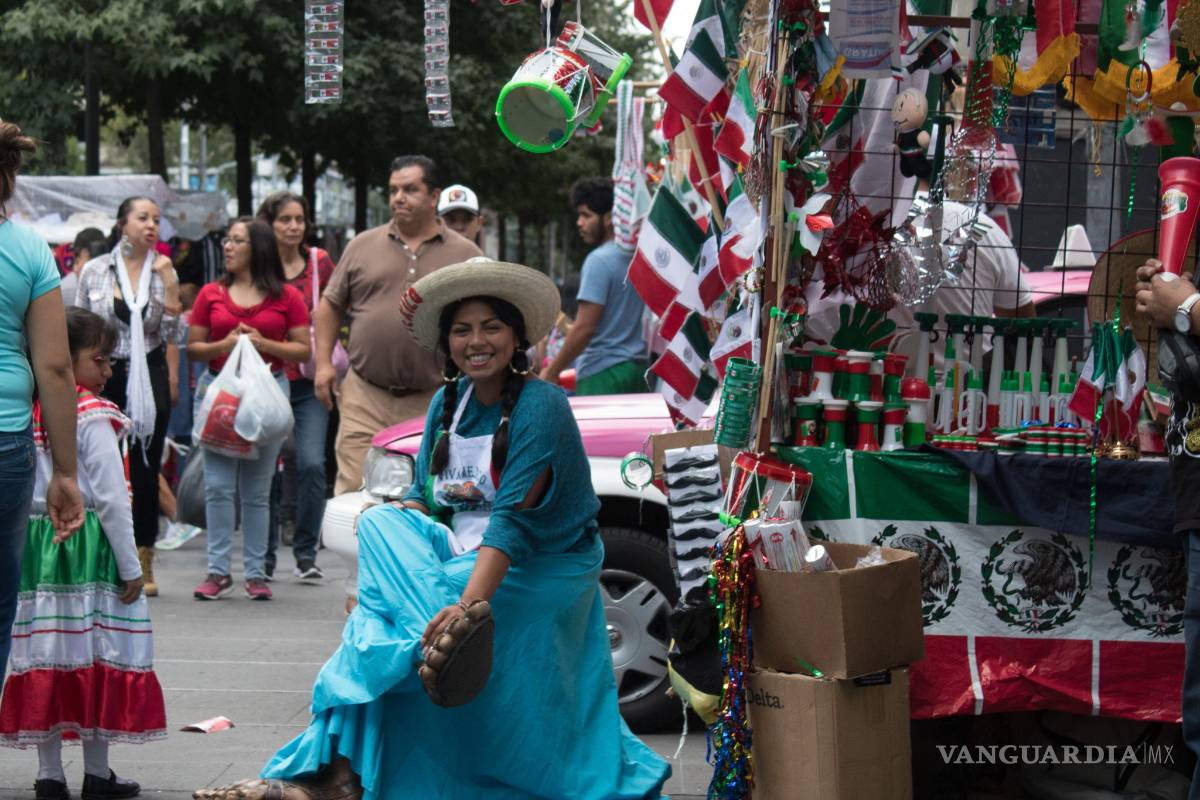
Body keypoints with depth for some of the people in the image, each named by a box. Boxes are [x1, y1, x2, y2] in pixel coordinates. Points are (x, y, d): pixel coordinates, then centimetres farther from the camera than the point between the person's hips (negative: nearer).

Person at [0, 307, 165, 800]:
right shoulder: (94, 416, -11)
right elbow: (111, 497, -13)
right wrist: (130, 566, -7)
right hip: (90, 546, -6)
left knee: (47, 654, 7)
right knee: (98, 654, 2)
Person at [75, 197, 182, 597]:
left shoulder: (163, 272, 5)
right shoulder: (94, 271, 2)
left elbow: (171, 333, 0)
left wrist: (169, 283, -9)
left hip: (149, 378, 1)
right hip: (104, 377, -1)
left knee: (145, 469, 2)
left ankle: (142, 563, 9)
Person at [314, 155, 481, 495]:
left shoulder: (466, 255, 7)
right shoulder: (362, 246, 11)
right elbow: (330, 305, 15)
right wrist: (324, 362, 4)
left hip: (434, 403, -1)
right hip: (365, 397, 1)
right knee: (353, 491, -6)